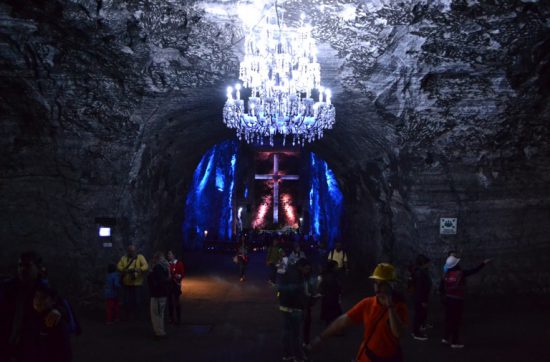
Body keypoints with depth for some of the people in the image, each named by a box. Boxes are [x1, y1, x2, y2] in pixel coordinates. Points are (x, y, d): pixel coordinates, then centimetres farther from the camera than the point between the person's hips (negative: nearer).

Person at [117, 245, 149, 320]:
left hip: (137, 283, -1)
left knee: (136, 300, 6)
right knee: (127, 301, 2)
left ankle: (134, 315, 25)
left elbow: (146, 266, -11)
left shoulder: (140, 257, 1)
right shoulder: (124, 258, 10)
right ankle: (128, 315, 20)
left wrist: (137, 269, -28)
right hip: (126, 283, 1)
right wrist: (124, 270, -20)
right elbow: (118, 266, 1)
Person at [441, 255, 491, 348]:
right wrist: (484, 263, 1)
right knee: (456, 320, 1)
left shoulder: (446, 275, -1)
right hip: (457, 300, -6)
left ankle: (446, 338, 23)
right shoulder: (460, 273, -17)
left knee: (449, 319, 16)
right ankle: (455, 342, 5)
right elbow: (474, 270, -9)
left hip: (448, 299, 6)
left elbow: (441, 287, 2)